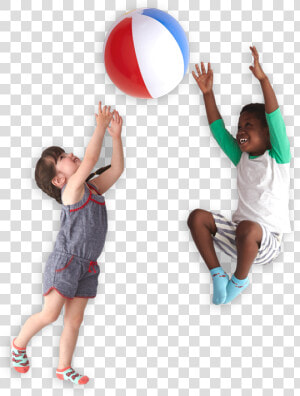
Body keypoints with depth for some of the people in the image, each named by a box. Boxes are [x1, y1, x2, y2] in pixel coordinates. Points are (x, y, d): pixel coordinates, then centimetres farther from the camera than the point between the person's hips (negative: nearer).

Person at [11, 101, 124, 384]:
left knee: (74, 320, 10)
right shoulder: (71, 189, -14)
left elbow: (116, 168, 6)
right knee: (50, 313, -4)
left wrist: (116, 135, -1)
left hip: (87, 265, 7)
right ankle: (19, 344, 21)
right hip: (65, 260, -7)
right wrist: (100, 127, -24)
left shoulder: (93, 189, 9)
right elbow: (90, 160, -26)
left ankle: (64, 367, 21)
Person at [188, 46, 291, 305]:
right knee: (197, 217, -11)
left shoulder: (278, 157, -6)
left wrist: (263, 79, -29)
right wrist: (208, 93, 3)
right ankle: (217, 274, -4)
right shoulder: (242, 158, 10)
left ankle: (240, 280, -9)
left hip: (267, 242, -6)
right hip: (238, 235, 6)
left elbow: (275, 118, -19)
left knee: (247, 228, -38)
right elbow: (218, 129, 9)